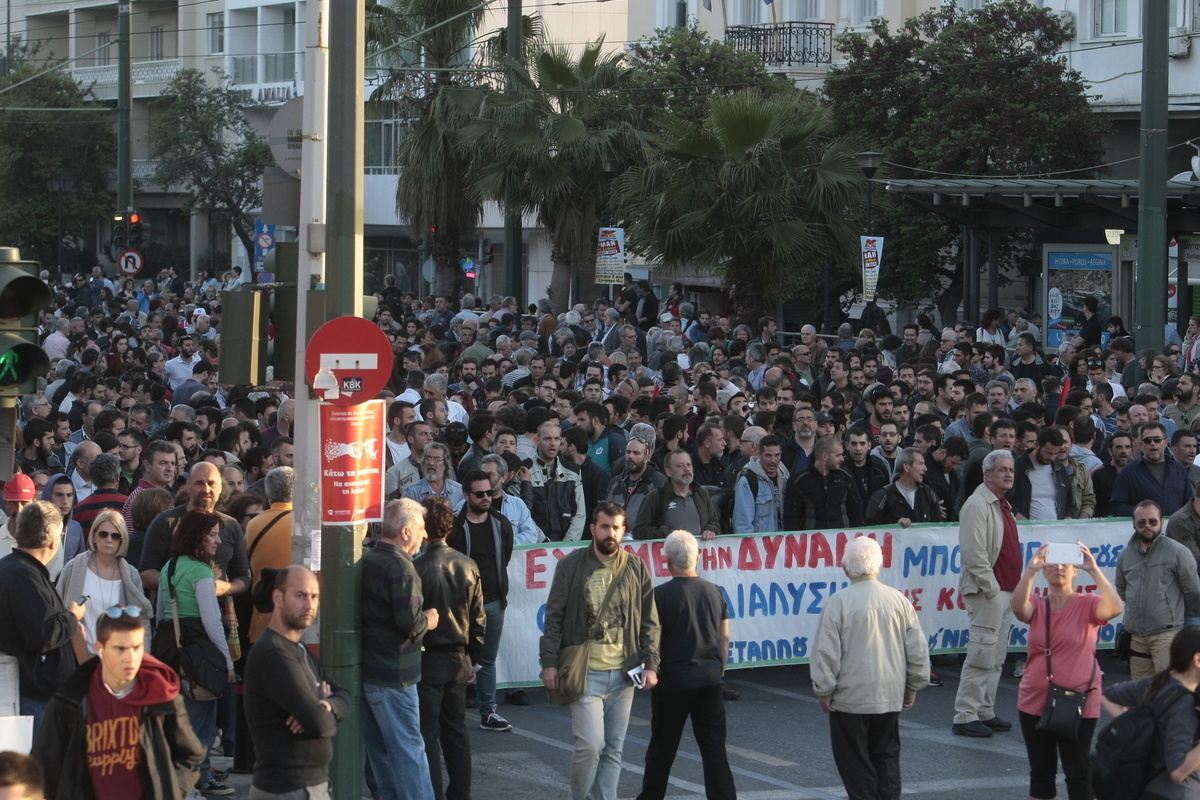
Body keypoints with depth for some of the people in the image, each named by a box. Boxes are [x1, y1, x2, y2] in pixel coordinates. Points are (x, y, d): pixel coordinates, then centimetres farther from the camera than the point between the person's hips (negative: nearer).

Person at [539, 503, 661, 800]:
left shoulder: (636, 567, 6)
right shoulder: (571, 565, -1)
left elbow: (649, 621, 9)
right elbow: (554, 617, 0)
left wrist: (650, 664, 2)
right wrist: (549, 662, -6)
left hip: (623, 673, 3)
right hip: (585, 672, -3)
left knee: (613, 749, 7)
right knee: (590, 745, -11)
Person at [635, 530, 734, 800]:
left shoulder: (661, 595, -13)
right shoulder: (714, 592, 2)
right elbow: (724, 638, 10)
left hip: (672, 681, -3)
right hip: (709, 681, 3)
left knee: (662, 750, 11)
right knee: (714, 749, 4)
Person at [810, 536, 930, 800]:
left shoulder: (839, 603, -12)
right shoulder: (898, 600, -2)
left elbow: (825, 653, -11)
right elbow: (918, 649, 4)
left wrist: (824, 692, 0)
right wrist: (913, 687, 16)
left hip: (851, 697, -4)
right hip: (891, 696, 4)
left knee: (855, 761, 6)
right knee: (886, 755, 17)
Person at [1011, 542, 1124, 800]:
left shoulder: (1087, 605, -5)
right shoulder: (1037, 607, 4)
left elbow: (1115, 607, -25)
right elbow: (1018, 607, -18)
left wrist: (1094, 570, -29)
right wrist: (1030, 571, -31)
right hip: (1035, 702, 4)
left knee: (1078, 773, -1)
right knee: (1041, 772, 12)